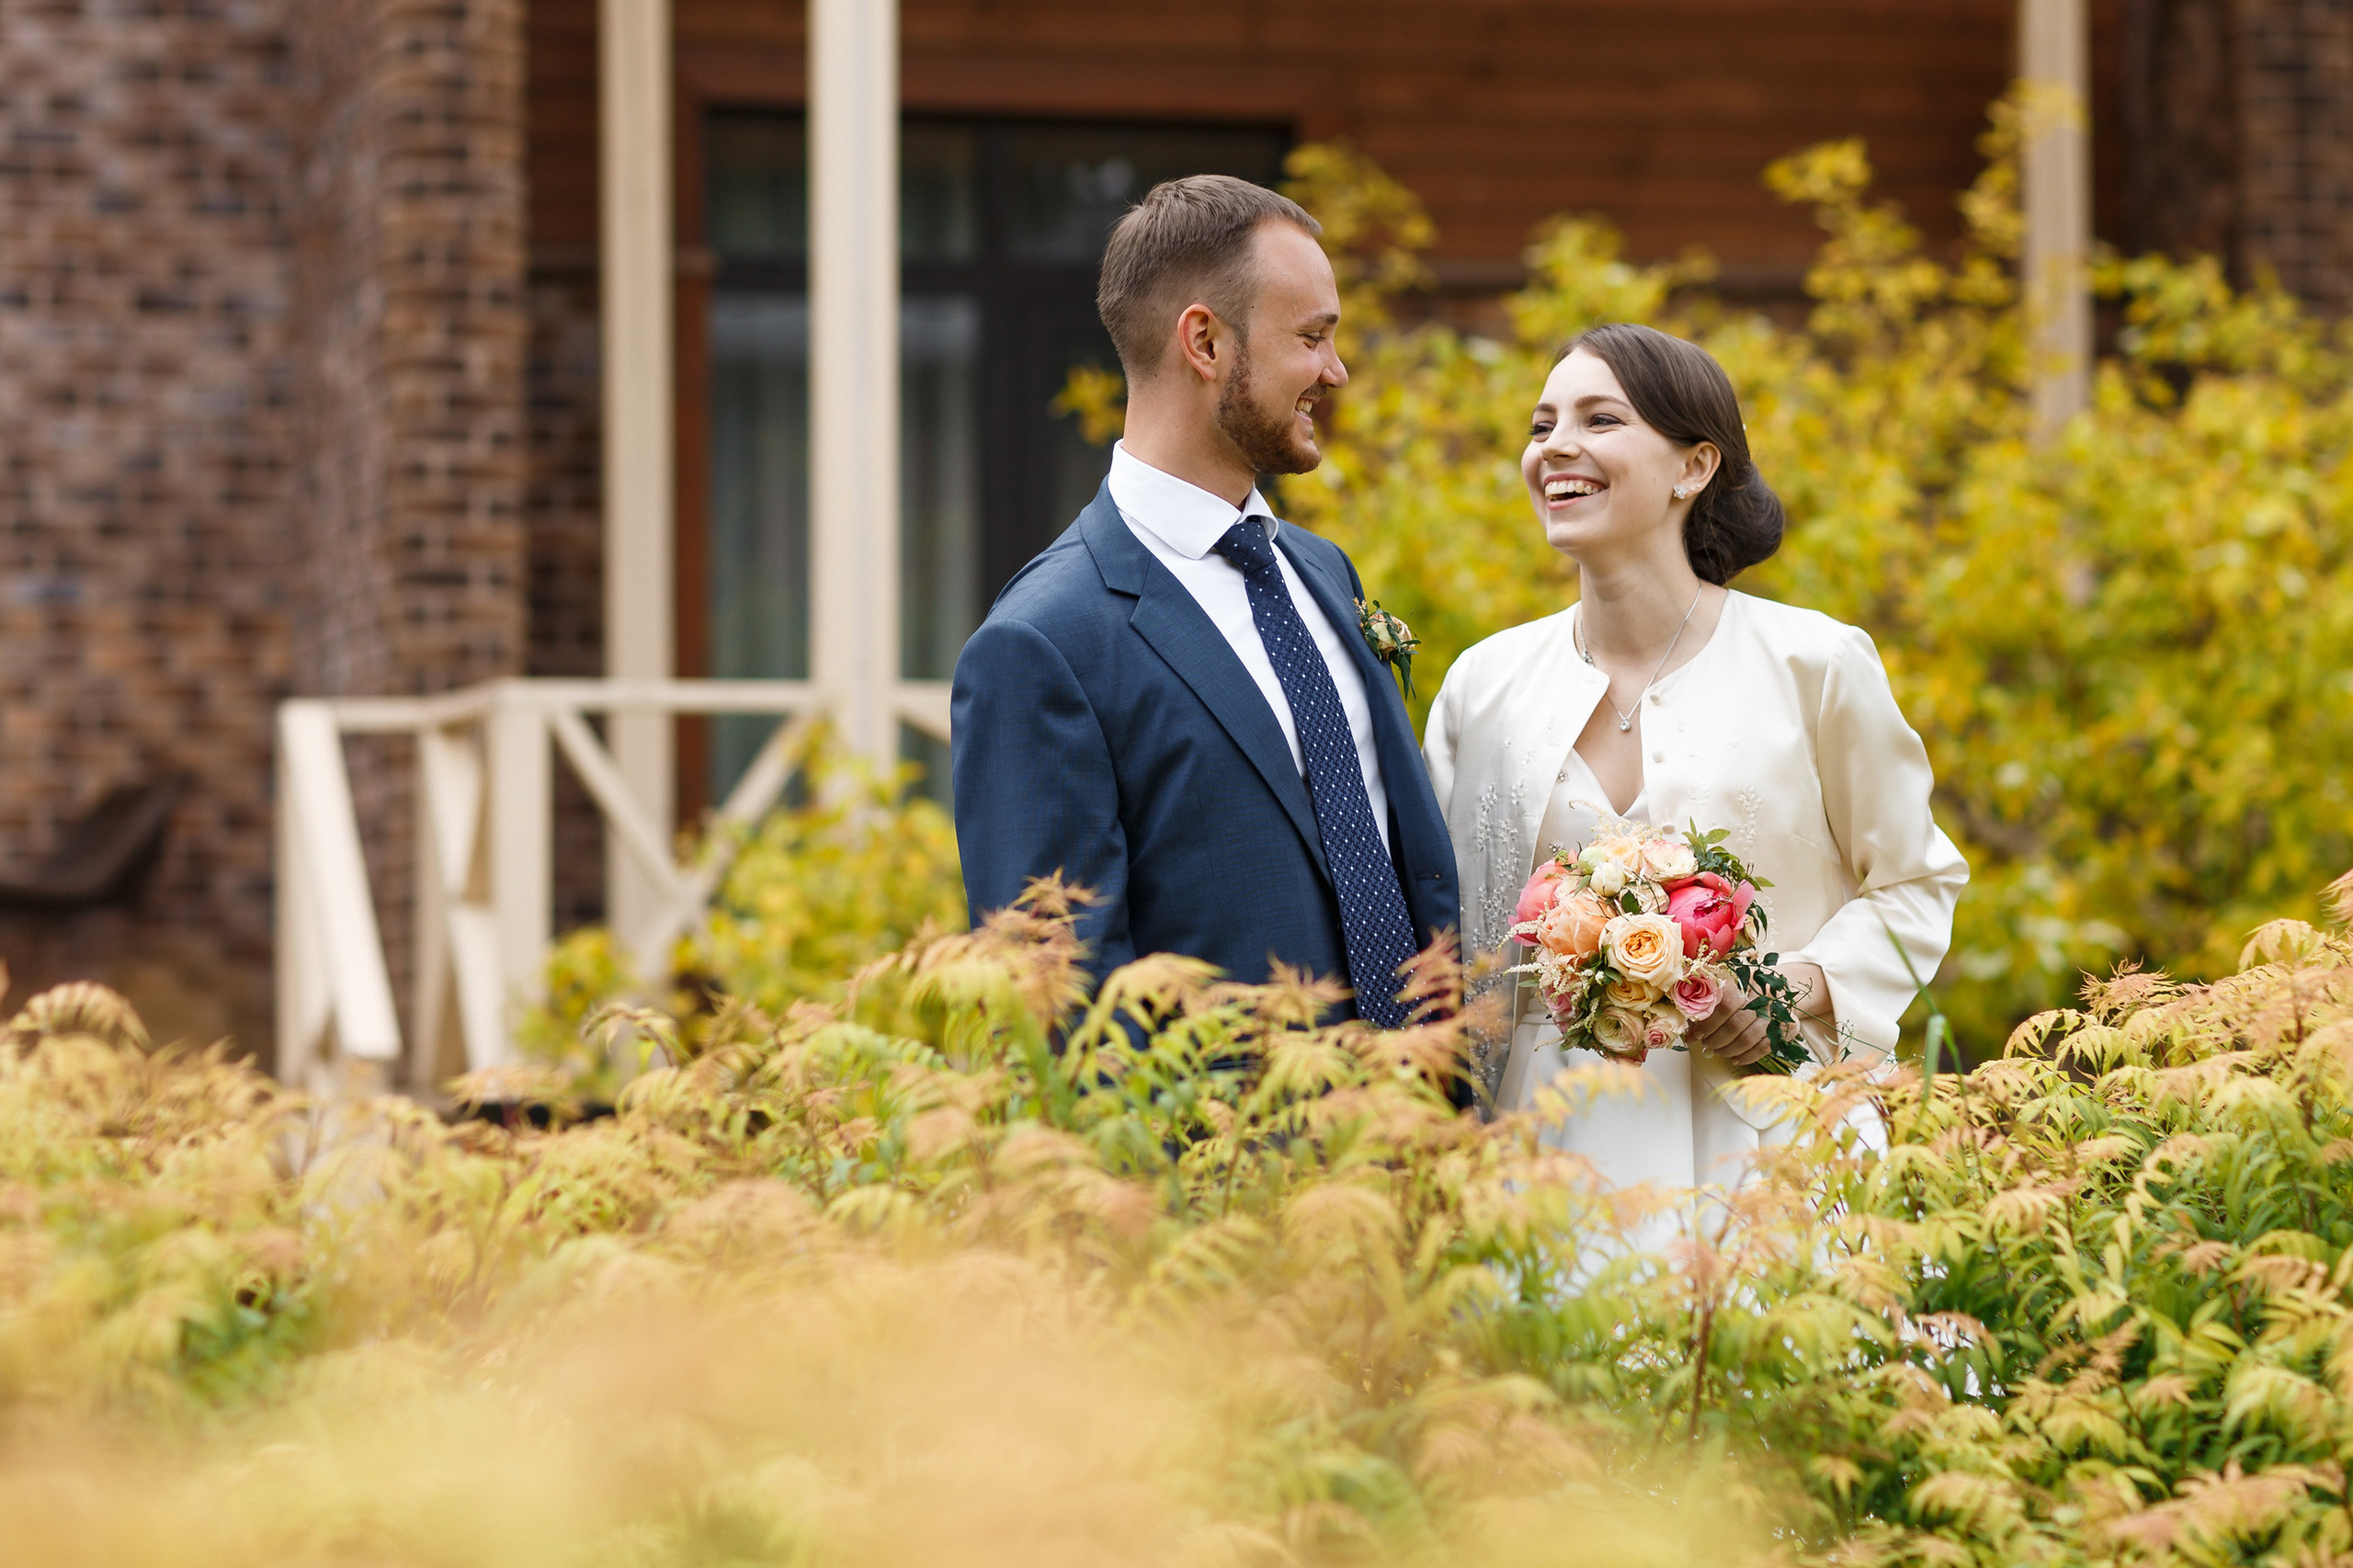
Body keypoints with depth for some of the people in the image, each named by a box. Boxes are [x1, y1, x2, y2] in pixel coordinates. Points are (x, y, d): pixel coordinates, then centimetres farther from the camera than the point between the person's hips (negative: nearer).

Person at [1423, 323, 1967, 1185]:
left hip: (1753, 1133, -2)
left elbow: (1914, 885, 6)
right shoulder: (1483, 684, 6)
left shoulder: (1814, 664, -2)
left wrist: (1799, 988, -10)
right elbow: (1444, 938, 14)